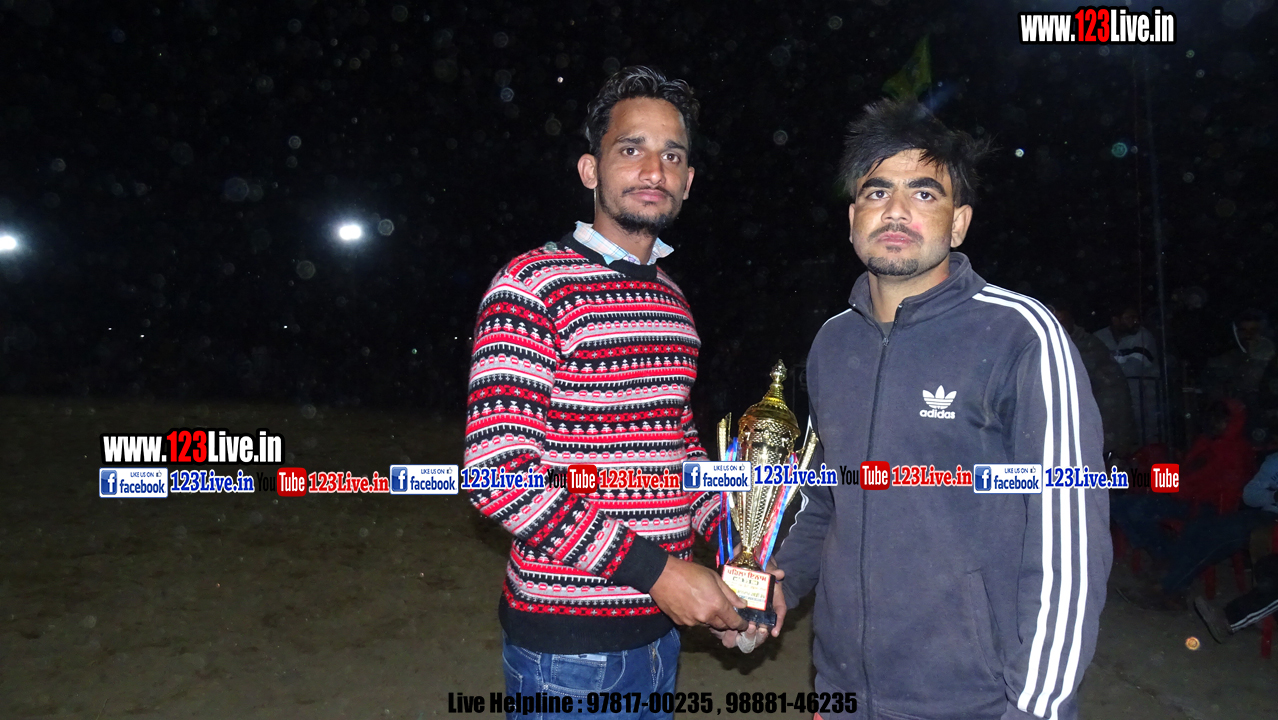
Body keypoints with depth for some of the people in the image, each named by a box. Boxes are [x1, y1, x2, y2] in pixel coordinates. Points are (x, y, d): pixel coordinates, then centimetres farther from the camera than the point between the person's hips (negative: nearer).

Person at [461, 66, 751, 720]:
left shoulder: (671, 299, 10)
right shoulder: (533, 285, -13)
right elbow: (496, 471, -21)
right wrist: (656, 569, -21)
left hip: (660, 628, 7)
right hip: (568, 644, -7)